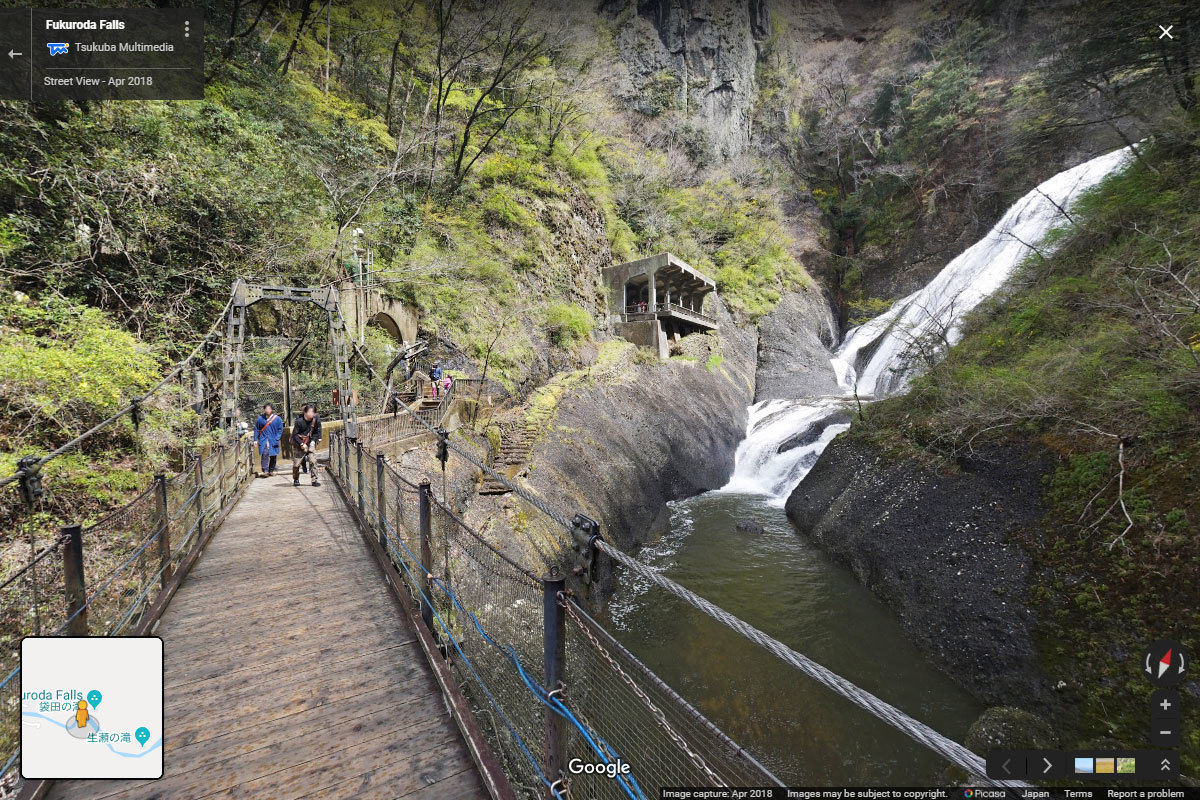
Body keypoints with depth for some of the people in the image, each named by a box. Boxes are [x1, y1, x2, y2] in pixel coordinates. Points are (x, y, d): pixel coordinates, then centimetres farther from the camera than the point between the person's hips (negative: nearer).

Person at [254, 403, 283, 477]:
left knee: (273, 456, 6)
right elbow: (256, 429, 10)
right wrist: (255, 439, 5)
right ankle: (265, 471, -16)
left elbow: (280, 430, 5)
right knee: (265, 454, -15)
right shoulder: (260, 418, 3)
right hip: (263, 440, -1)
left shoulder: (277, 419, 1)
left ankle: (271, 471, 20)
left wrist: (276, 439, -6)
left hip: (273, 441, 1)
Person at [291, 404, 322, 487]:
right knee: (297, 462, 3)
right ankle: (296, 480, 25)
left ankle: (314, 480, -5)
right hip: (298, 444, -2)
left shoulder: (316, 419, -11)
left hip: (310, 443, 2)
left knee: (313, 460, -10)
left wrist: (313, 440, -6)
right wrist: (301, 444, -18)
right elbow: (294, 434, -13)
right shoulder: (299, 420, -20)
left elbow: (317, 431, 4)